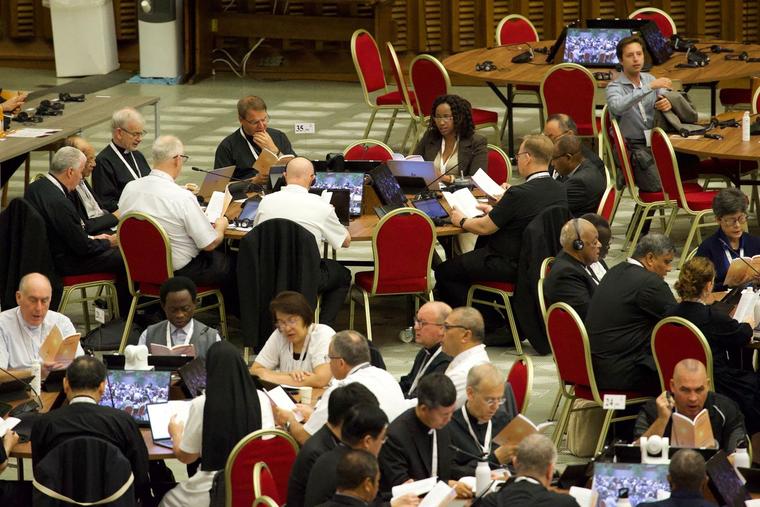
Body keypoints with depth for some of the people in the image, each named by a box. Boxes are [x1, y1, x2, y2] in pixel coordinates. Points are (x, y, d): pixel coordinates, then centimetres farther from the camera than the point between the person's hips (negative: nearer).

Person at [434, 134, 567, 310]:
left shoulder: (519, 193, -26)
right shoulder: (559, 190, -3)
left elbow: (485, 228, -16)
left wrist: (462, 221, 4)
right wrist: (495, 211, 22)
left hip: (511, 266, -9)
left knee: (443, 272, 5)